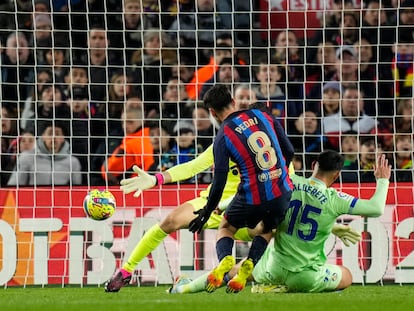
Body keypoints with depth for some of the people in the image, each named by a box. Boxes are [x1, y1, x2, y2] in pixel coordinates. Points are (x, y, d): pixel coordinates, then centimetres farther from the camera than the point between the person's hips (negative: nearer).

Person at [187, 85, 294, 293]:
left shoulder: (223, 137, -6)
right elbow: (289, 151, 8)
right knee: (266, 230, 30)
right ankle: (249, 265, 5)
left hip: (253, 197, -3)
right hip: (283, 192, 3)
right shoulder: (263, 116, 4)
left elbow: (219, 183, -7)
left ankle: (224, 258, -7)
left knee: (226, 227, 23)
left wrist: (206, 213, 6)